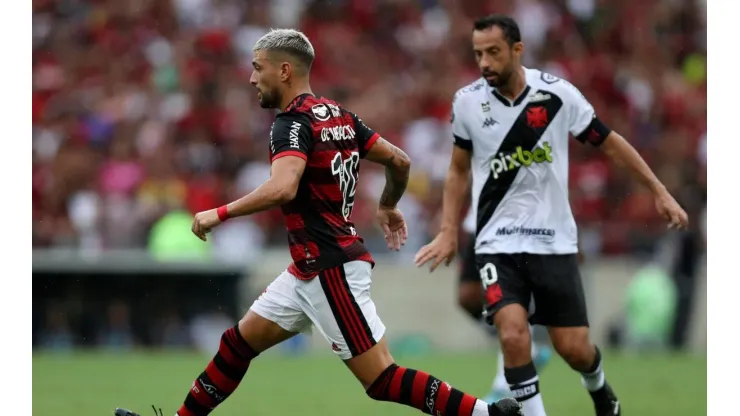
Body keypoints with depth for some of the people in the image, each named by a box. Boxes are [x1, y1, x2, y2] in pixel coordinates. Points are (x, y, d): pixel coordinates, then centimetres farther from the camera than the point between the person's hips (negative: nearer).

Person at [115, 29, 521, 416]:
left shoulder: (292, 123, -15)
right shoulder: (339, 115, 10)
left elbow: (282, 189, -33)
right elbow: (399, 161, 16)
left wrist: (219, 214, -22)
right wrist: (389, 206, 36)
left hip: (330, 270, -10)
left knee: (381, 381, -8)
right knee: (238, 342, 15)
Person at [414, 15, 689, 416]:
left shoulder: (557, 93, -10)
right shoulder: (467, 101, -4)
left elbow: (609, 142, 3)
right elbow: (459, 170, 11)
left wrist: (659, 192, 4)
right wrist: (448, 232, 4)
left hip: (553, 239, 0)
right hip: (497, 243, 0)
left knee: (574, 348, 2)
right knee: (513, 334, -22)